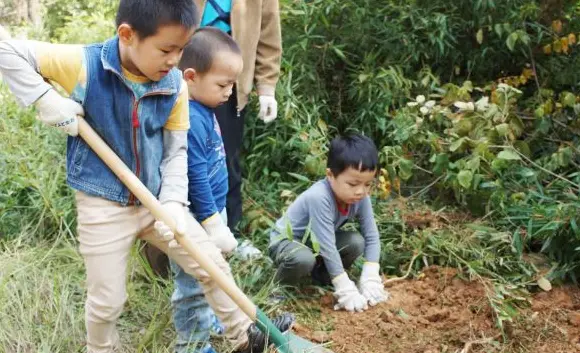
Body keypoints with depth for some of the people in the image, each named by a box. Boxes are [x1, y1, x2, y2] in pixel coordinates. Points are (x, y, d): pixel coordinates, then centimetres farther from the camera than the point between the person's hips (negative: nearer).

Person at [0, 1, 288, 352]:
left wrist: (173, 203, -14)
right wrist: (45, 98, -23)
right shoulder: (83, 64, -18)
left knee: (214, 266, 8)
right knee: (107, 300, 7)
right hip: (103, 206, -3)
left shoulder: (175, 84, -7)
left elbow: (176, 150, -1)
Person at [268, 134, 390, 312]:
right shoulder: (319, 197, -37)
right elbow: (327, 247, -37)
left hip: (315, 242, 7)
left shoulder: (361, 197, -17)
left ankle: (320, 275, 7)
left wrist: (370, 279, -23)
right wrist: (346, 290, -35)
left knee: (357, 243, -18)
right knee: (303, 259, -39)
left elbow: (372, 236, -13)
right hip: (286, 240, -6)